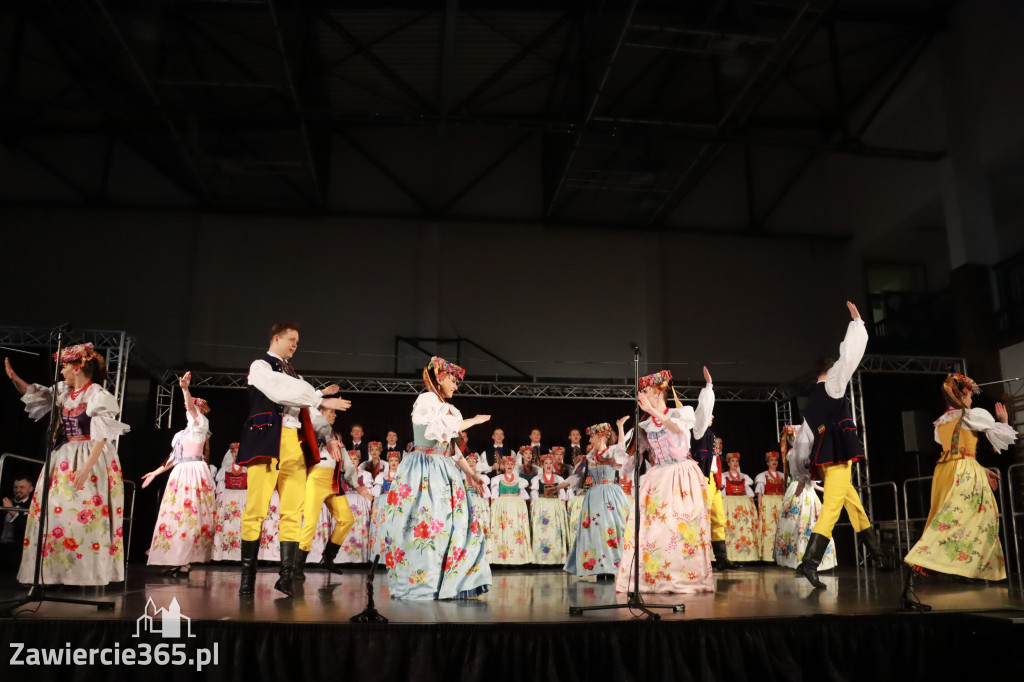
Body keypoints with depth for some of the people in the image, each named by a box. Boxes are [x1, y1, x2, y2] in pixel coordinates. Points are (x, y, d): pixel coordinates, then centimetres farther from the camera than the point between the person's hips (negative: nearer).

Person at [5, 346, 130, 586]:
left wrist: (86, 467, -25)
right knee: (57, 512, 7)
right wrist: (13, 377, 14)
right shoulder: (64, 392, 9)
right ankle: (58, 571, 13)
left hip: (90, 460, -8)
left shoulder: (98, 396, -13)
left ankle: (85, 573, -3)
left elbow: (102, 436, -19)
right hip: (64, 459, 8)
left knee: (84, 516, -8)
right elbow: (35, 394, 27)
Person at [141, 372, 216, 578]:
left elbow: (193, 407, -17)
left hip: (194, 472, -8)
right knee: (175, 515, 4)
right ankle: (177, 561, 6)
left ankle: (185, 563, -15)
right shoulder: (180, 434, 23)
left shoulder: (200, 425, 1)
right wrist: (155, 473, 26)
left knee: (189, 515, -13)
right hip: (179, 474, 8)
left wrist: (185, 388, -32)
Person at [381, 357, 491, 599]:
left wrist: (471, 474, 19)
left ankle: (450, 584, 9)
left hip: (443, 473, 9)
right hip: (425, 472, -9)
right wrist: (473, 421, -8)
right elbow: (442, 429, -20)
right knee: (425, 524, -9)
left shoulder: (445, 407, 18)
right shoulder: (426, 400, -7)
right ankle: (418, 584, 0)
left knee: (454, 524, 4)